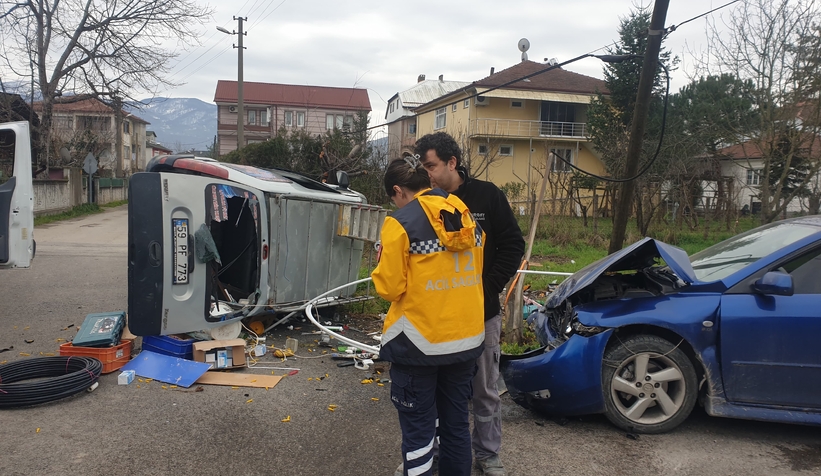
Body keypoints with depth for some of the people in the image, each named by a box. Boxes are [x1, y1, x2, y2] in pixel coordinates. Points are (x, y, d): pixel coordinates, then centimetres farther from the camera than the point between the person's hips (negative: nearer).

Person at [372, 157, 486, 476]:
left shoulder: (401, 223, -12)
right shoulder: (469, 219, 6)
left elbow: (389, 287, -10)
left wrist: (384, 266, 8)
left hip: (419, 343, -6)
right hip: (467, 338, 6)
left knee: (418, 428, 6)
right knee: (457, 422, 18)